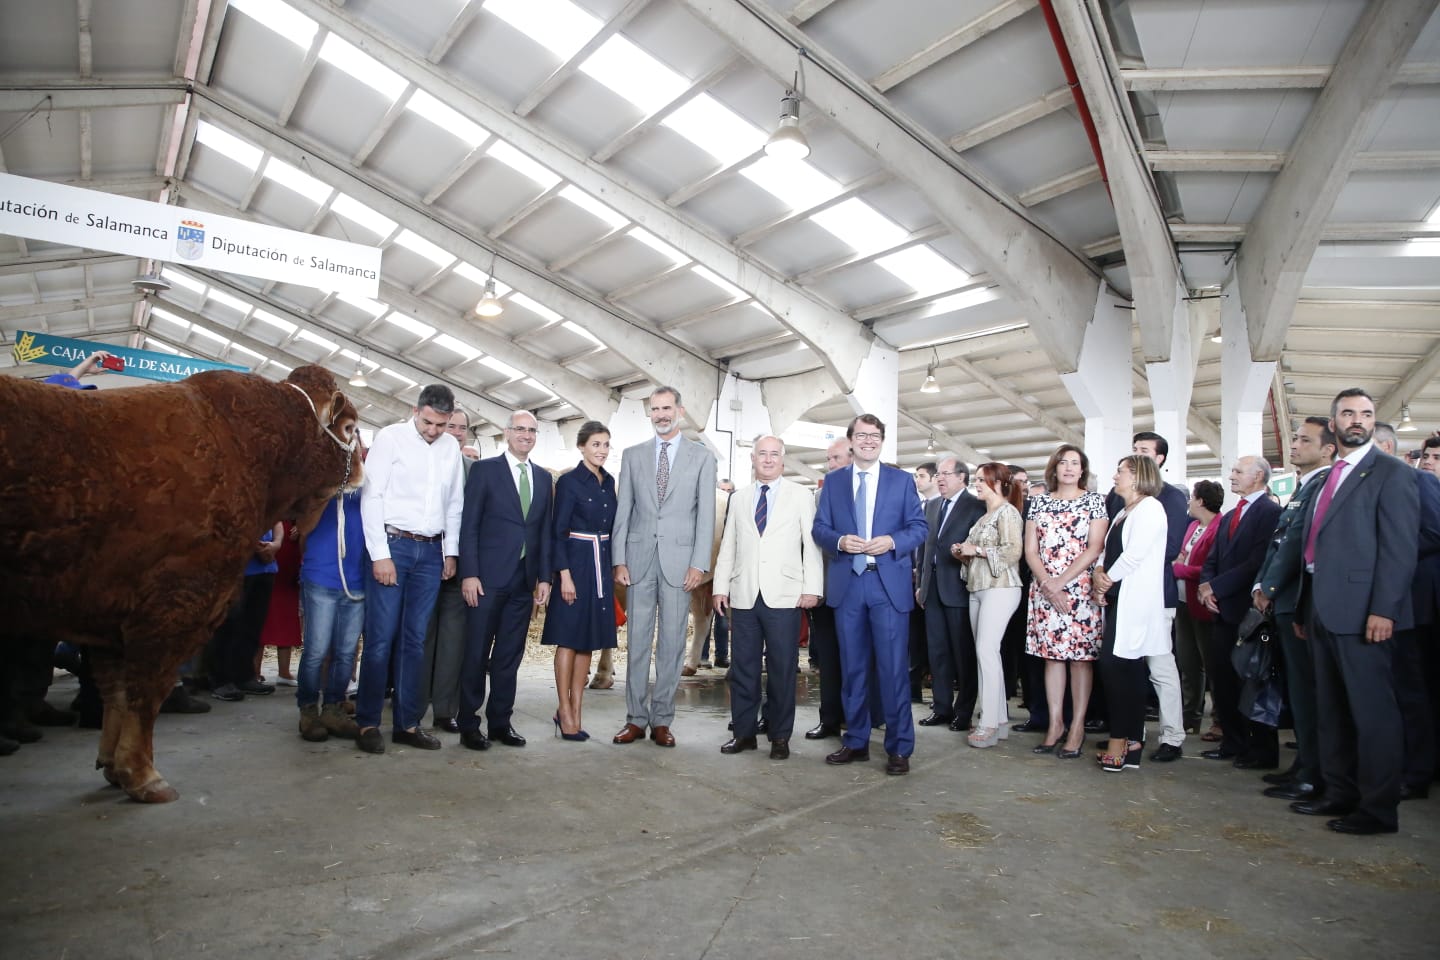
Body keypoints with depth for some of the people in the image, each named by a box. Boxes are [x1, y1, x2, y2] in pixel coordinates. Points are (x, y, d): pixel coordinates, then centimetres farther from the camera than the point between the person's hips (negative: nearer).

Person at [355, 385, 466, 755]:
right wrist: (380, 554, -11)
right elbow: (371, 496, -6)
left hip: (432, 551, 4)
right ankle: (367, 723, 9)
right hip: (392, 544, -4)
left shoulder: (451, 447, 10)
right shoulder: (391, 437, -3)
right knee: (381, 638, -3)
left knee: (415, 640, 7)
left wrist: (451, 551, 9)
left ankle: (406, 723, 14)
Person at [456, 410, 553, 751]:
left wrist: (544, 577, 5)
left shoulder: (543, 478, 13)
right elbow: (469, 525, -4)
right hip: (488, 577, -4)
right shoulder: (485, 470, 0)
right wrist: (469, 574, -11)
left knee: (510, 655, 9)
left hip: (525, 579, 4)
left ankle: (500, 721, 19)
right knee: (477, 653, 3)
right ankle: (469, 724, 14)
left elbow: (545, 531, 11)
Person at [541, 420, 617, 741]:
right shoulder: (568, 481, -7)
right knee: (569, 638, 0)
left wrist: (614, 568, 11)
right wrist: (565, 574, -16)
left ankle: (576, 710, 17)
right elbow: (558, 531, -10)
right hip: (577, 564, -6)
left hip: (602, 566, 6)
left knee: (589, 640, 9)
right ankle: (565, 711, 10)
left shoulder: (609, 482, 11)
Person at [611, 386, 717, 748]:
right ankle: (636, 718, 14)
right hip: (639, 558, 2)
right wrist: (619, 559, 0)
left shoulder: (702, 457, 5)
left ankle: (661, 720, 13)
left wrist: (699, 563, -7)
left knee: (672, 643, 3)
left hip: (679, 561, -1)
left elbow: (706, 514, 0)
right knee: (637, 641, 5)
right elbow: (623, 511, 8)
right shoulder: (632, 456, 11)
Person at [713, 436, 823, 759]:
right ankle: (743, 732, 18)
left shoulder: (801, 496, 5)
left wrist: (812, 587, -8)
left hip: (783, 596, -3)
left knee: (782, 669, 2)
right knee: (742, 667, 7)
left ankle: (780, 737, 13)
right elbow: (728, 546, 13)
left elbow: (811, 544, 0)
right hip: (744, 596, 3)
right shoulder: (738, 498, 15)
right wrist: (720, 586, 6)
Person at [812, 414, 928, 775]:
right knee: (852, 667, 10)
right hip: (846, 583, 2)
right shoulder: (833, 482, 11)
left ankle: (899, 748, 9)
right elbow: (819, 528, 7)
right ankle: (856, 741, 22)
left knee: (893, 667, -2)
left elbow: (919, 527, 3)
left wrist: (892, 541, -15)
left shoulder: (902, 480, 6)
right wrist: (840, 540, -14)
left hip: (889, 583, -2)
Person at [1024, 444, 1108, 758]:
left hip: (1081, 589, -3)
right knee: (1051, 654, 5)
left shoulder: (1094, 500, 2)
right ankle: (1054, 724, 12)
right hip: (1044, 589, 3)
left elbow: (1095, 548, -7)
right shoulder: (1039, 502, 10)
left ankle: (1077, 728, 6)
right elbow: (1030, 551, 5)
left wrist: (1061, 582, -13)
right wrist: (1049, 586, -9)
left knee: (1080, 656, 0)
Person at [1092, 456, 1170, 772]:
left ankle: (1119, 741, -8)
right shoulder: (1123, 512, 22)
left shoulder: (1150, 508, -6)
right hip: (1117, 599, 9)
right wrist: (1099, 574, -1)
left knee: (1114, 663, -13)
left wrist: (1107, 579, -6)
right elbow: (1108, 551, 18)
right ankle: (1132, 743, 12)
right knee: (1129, 669, 8)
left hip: (1134, 601, -9)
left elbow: (1134, 554, -16)